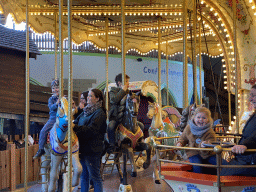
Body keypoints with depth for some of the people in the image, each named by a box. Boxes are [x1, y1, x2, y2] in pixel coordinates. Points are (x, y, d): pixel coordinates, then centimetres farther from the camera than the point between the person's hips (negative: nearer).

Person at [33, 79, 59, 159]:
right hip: (53, 119, 2)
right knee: (43, 131, -14)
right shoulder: (51, 99, 8)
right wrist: (56, 104, -31)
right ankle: (41, 149, -4)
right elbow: (51, 107, -10)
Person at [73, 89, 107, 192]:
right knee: (84, 175, 17)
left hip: (92, 149, -9)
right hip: (83, 148, 9)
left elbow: (91, 130, -23)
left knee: (95, 176, 0)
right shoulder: (86, 110, 14)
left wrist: (75, 127, -28)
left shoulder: (99, 113, -13)